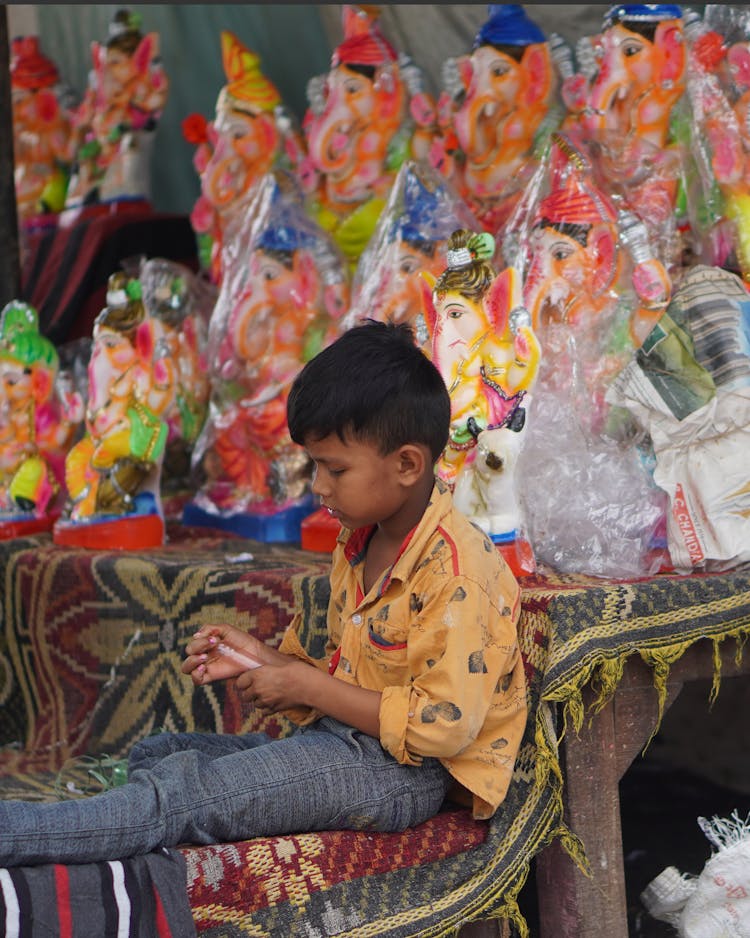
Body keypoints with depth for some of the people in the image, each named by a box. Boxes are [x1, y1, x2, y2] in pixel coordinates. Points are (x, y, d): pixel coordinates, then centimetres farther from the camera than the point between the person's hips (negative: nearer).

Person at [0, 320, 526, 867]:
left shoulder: (458, 571, -19)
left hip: (403, 774, -11)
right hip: (340, 740, 11)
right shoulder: (359, 545, 12)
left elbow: (442, 726, -25)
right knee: (155, 755, 4)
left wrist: (307, 687, -17)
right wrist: (264, 660, 1)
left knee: (187, 790, -23)